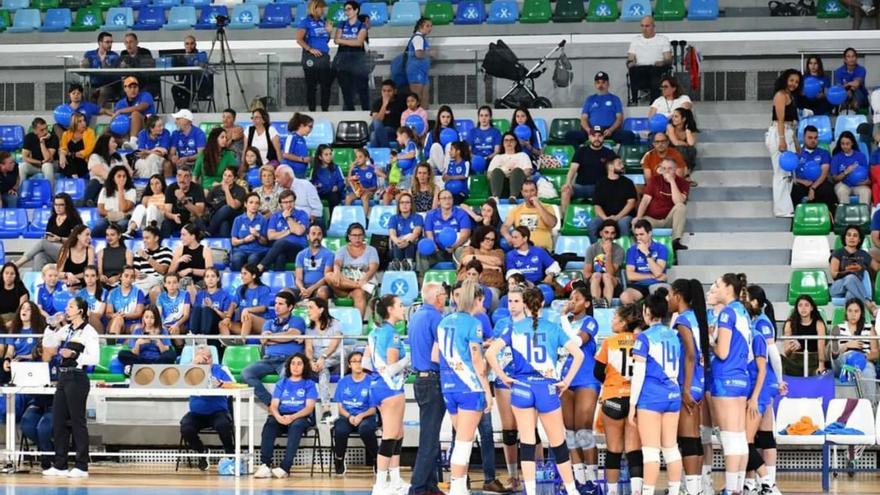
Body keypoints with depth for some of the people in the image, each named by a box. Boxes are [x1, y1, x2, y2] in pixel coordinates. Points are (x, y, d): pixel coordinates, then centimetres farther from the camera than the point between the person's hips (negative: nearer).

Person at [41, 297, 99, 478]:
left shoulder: (88, 332, -8)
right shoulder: (66, 330, 13)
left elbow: (94, 358, -14)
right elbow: (47, 344, 13)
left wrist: (74, 355, -23)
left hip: (77, 379, -8)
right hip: (63, 377, 8)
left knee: (77, 421, -3)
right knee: (58, 421, 7)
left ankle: (82, 467, 2)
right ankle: (60, 465, 14)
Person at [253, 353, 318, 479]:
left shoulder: (309, 384, 11)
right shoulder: (281, 384, 18)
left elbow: (309, 407, -2)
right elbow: (273, 406, 8)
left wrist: (293, 417, -21)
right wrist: (278, 416, -18)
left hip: (301, 417, -2)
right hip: (281, 417, 2)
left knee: (296, 425, -38)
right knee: (269, 424, -32)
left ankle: (285, 467, -47)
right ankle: (265, 465, -42)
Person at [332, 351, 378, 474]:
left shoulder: (371, 381, 1)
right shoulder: (343, 382, 10)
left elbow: (373, 408, 0)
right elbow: (340, 406, 8)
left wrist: (361, 416, -18)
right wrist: (349, 416, -12)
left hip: (365, 416, -2)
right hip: (346, 416, 2)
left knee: (365, 429, -38)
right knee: (340, 430, -34)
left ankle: (376, 459, -14)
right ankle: (339, 459, -6)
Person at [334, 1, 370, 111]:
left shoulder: (362, 26, 4)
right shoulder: (341, 25, 13)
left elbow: (359, 42, -10)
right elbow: (336, 40, -1)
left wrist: (343, 40, -6)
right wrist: (352, 41, -9)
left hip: (358, 59, -3)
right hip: (342, 59, 3)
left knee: (362, 89, -8)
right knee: (346, 90, 3)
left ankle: (366, 111, -7)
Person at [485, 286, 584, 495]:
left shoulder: (514, 329, 2)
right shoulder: (553, 328, 2)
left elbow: (490, 353, -8)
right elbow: (578, 354, -5)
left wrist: (503, 377, 0)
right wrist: (567, 381, 2)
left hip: (522, 387, 0)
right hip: (547, 388, 0)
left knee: (527, 444, 4)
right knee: (558, 443, 10)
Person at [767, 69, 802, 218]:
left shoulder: (791, 96, 19)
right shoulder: (781, 95, -9)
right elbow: (780, 119, -17)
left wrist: (796, 143, 21)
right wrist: (782, 140, -23)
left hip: (788, 135, 10)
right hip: (779, 134, -10)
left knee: (788, 172, 12)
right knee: (782, 172, -8)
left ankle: (786, 208, 17)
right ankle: (783, 209, -6)